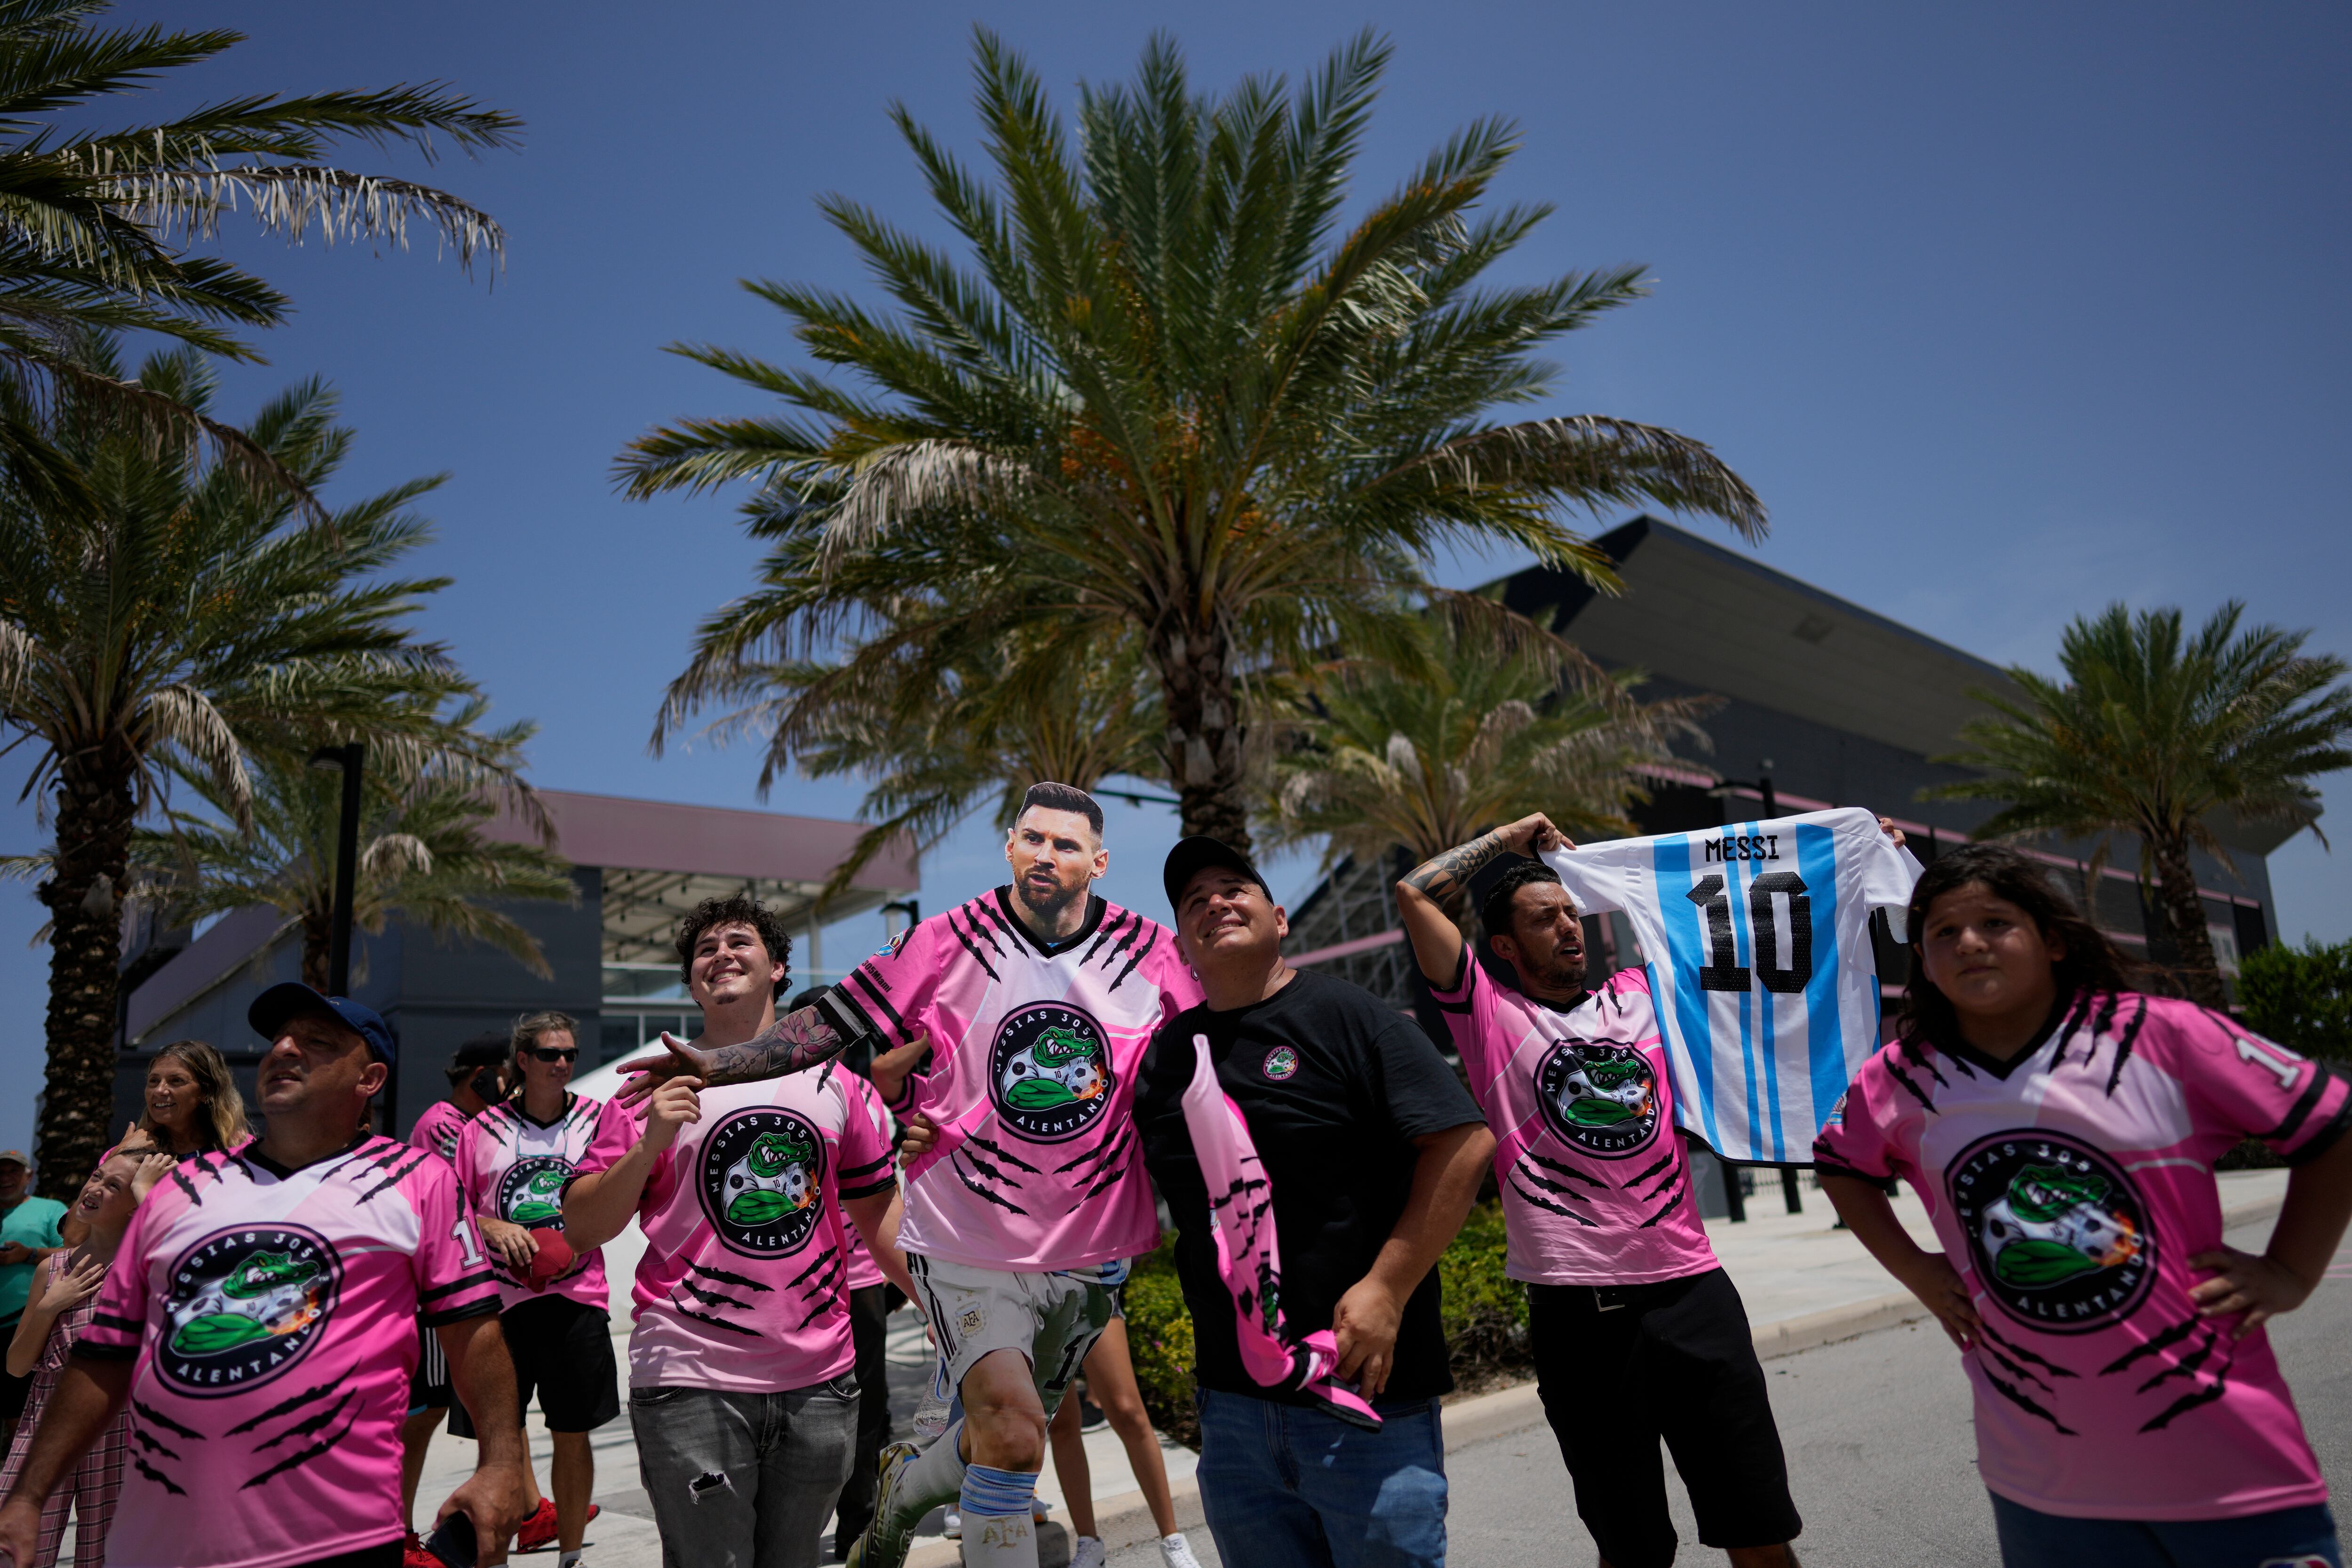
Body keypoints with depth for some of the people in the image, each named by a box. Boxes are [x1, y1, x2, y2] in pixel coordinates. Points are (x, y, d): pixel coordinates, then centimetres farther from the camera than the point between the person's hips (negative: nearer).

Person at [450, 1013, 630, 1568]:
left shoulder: (602, 1118, 3)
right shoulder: (481, 1130, 5)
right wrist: (491, 1227, -12)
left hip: (575, 1298, 0)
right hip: (499, 1298, 0)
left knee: (572, 1436, 10)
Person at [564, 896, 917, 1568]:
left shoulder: (831, 1079, 8)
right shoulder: (660, 1084, 1)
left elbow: (878, 1208, 13)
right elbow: (580, 1229, -1)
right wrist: (648, 1147, -16)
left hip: (820, 1381, 3)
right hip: (693, 1384, -3)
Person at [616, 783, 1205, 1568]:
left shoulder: (1155, 956, -4)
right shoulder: (946, 943, -7)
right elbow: (832, 1020, -6)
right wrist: (716, 1064, -14)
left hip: (1090, 1251, 3)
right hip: (970, 1242, -3)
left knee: (1009, 1430, 17)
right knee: (1012, 1435, -16)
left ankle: (906, 1484, 49)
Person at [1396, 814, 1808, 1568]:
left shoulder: (1639, 994, 13)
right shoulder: (1491, 1015, 2)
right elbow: (1415, 894, -5)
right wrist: (1509, 837, 7)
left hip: (1691, 1287, 4)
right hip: (1579, 1313, -3)